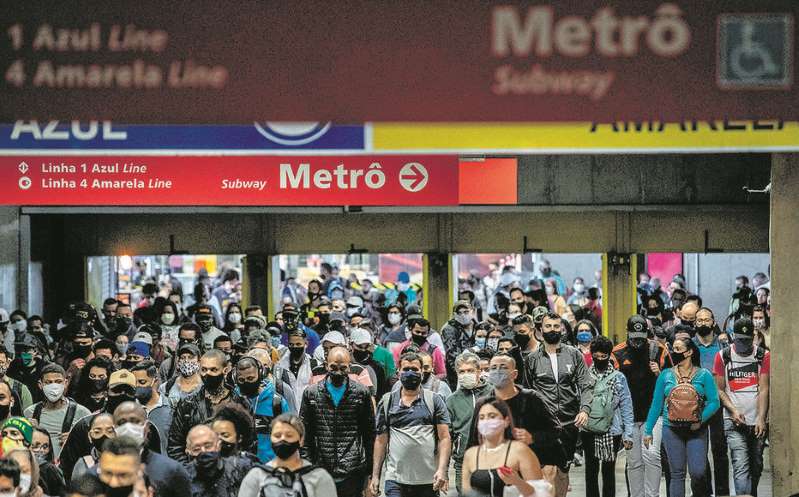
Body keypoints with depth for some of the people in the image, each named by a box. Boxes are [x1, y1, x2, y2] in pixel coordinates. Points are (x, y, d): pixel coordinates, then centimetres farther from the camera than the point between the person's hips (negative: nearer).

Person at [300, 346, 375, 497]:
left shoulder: (361, 393, 5)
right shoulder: (311, 393, 7)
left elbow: (370, 433, 8)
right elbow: (305, 434, 9)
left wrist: (369, 469, 5)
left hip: (352, 472, -1)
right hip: (321, 471, 1)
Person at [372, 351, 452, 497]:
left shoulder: (434, 400, 5)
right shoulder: (387, 401, 9)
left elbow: (444, 438, 0)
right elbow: (381, 440, 11)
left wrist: (442, 470, -13)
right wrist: (375, 476, 5)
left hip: (429, 480, 0)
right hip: (395, 479, 0)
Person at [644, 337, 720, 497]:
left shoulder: (704, 375, 4)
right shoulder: (666, 375, 10)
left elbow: (714, 402, -2)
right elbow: (656, 404, 11)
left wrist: (701, 419, -17)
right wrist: (648, 430, 7)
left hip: (696, 430, -2)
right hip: (672, 430, 2)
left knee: (697, 472, -9)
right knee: (677, 474, 1)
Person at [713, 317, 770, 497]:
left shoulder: (764, 356, 4)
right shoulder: (723, 356, 4)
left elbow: (764, 390, -2)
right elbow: (720, 390, 5)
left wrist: (761, 419, -12)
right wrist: (733, 410, -10)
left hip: (757, 421, 2)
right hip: (734, 422, -1)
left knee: (756, 466, 10)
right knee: (741, 466, -13)